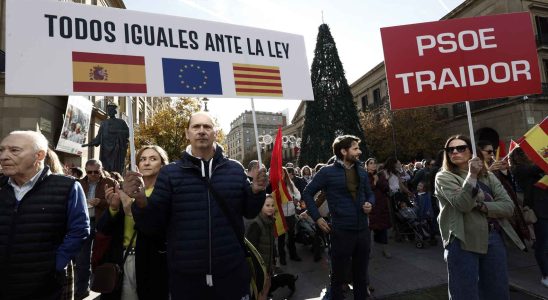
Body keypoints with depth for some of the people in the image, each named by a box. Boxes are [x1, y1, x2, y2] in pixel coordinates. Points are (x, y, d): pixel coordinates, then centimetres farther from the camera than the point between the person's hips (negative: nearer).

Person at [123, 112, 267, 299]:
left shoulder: (235, 170, 1)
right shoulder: (169, 173, -2)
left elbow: (249, 212, 8)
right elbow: (153, 226, -2)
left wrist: (256, 192, -11)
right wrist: (141, 201, -20)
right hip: (185, 277, 0)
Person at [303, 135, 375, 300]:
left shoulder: (362, 172, 7)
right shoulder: (327, 172, -10)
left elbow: (370, 194, 20)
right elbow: (308, 193, -2)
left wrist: (370, 203, -3)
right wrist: (317, 217, -6)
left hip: (363, 230, 5)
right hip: (341, 231, -5)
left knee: (361, 273, 20)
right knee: (338, 274, 12)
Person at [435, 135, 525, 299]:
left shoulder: (488, 176, 11)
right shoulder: (444, 177, -3)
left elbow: (508, 207, 2)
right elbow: (462, 204, -17)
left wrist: (481, 206, -13)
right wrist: (472, 175, -23)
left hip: (494, 239, 5)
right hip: (463, 241, -4)